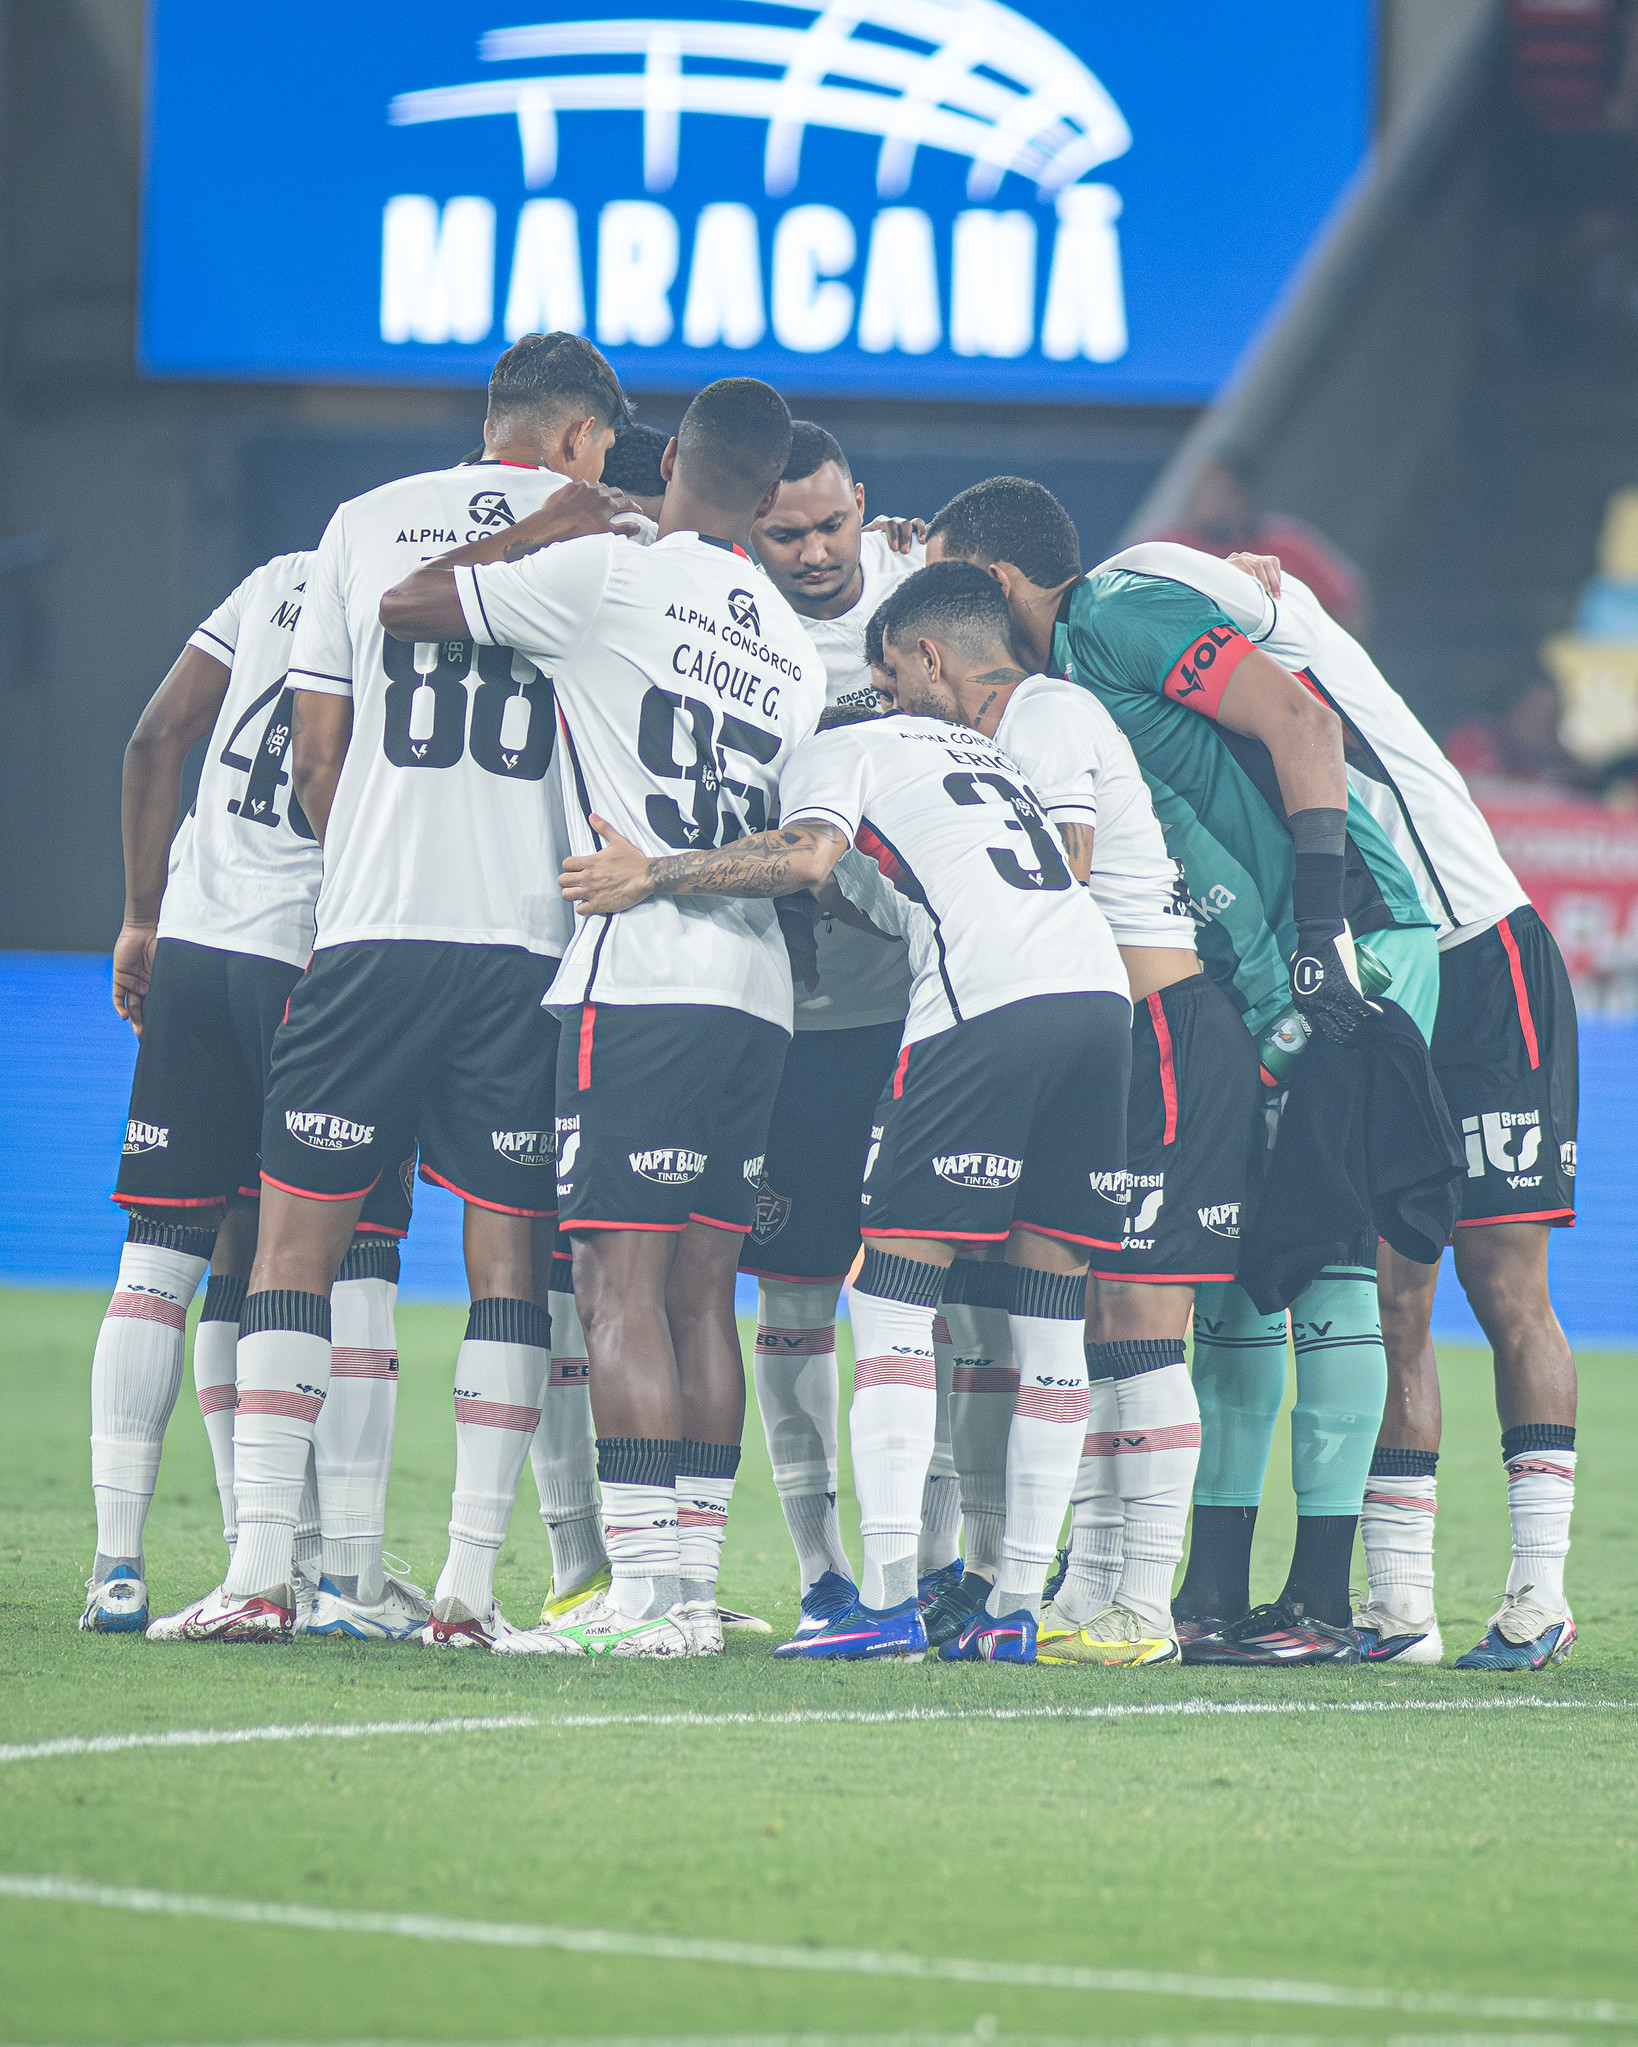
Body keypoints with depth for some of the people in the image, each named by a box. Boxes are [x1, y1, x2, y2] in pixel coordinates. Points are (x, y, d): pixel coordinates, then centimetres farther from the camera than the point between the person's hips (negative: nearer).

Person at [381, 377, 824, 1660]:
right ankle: (694, 1580, 7)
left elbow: (407, 606, 3)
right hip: (757, 987, 7)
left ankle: (643, 1590, -15)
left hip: (641, 976, -7)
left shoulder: (611, 577, -4)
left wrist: (542, 533, 14)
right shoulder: (794, 653, 17)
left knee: (622, 1279, -9)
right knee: (702, 1287, 9)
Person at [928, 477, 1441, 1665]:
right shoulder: (1056, 704, 19)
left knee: (1324, 1261, -10)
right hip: (1260, 989, 10)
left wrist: (1321, 926, -23)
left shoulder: (1125, 618, -8)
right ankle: (1216, 1595, 12)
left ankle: (1325, 1599, -9)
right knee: (1233, 1266, 9)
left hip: (1353, 956, -10)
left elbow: (1297, 721, -18)